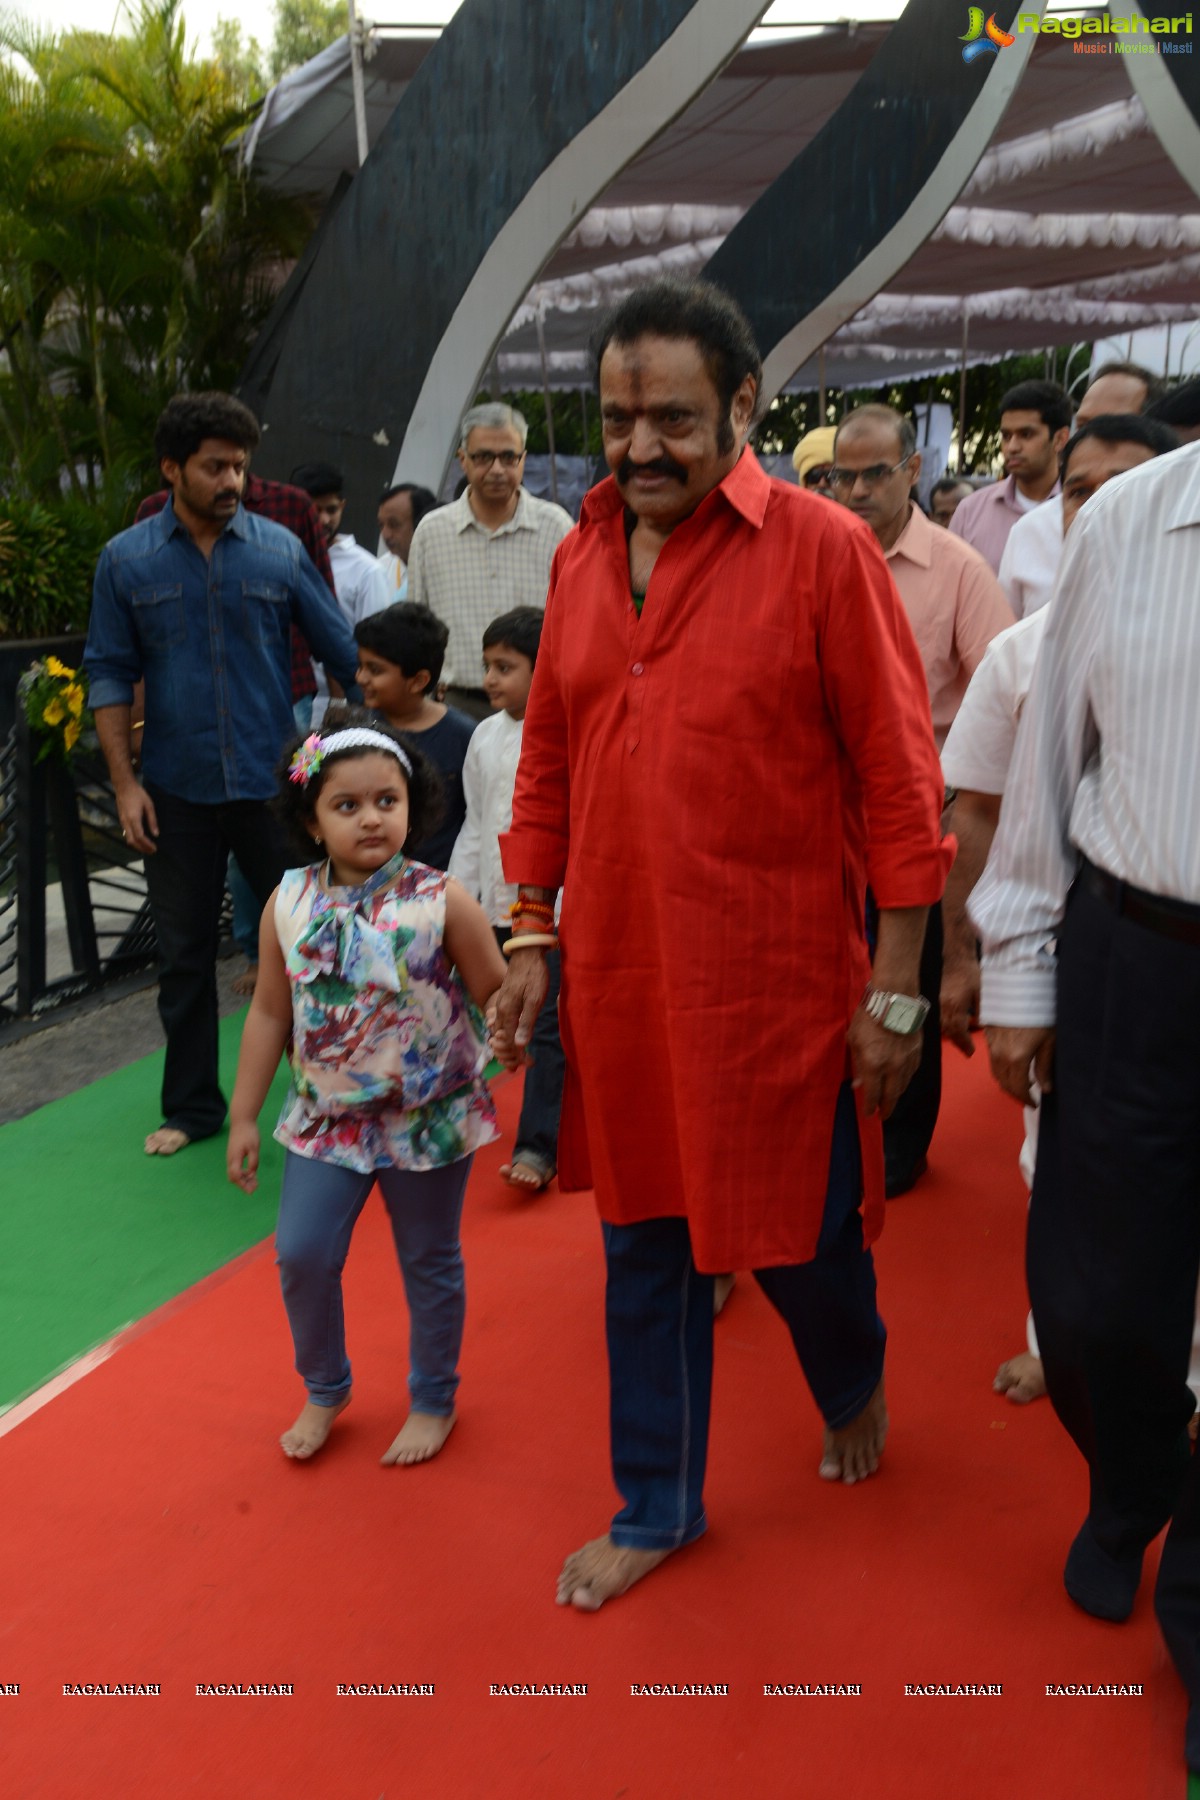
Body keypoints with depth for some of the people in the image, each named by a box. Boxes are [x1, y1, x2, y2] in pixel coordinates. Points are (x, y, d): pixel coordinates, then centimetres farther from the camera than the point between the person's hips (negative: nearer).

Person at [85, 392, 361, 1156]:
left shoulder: (280, 549, -1)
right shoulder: (127, 560, 1)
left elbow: (343, 650, 3)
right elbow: (111, 674, 3)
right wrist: (125, 784, -4)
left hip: (273, 781, -1)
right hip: (178, 791, 1)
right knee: (185, 953, 11)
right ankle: (191, 1106, 25)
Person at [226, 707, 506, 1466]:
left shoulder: (441, 902, -16)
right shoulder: (290, 906, -7)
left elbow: (499, 996, -8)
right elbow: (270, 1012, 3)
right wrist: (245, 1118, 6)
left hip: (429, 1119, -2)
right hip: (328, 1116, 3)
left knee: (430, 1263, 13)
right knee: (302, 1255, 4)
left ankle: (434, 1401, 37)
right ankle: (325, 1390, 33)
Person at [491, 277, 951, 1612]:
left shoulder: (823, 548, -9)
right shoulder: (580, 556, 6)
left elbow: (898, 779, -9)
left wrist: (895, 987, -10)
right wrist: (530, 937, 9)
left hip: (774, 981, -4)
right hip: (618, 977, 5)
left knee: (796, 1233, 10)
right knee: (644, 1242, 15)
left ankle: (855, 1382, 47)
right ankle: (658, 1506, 36)